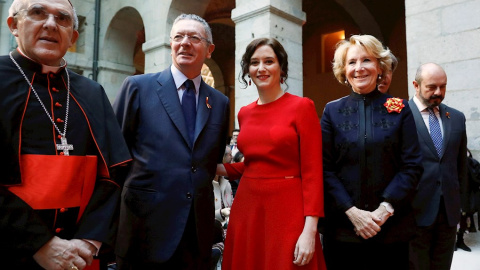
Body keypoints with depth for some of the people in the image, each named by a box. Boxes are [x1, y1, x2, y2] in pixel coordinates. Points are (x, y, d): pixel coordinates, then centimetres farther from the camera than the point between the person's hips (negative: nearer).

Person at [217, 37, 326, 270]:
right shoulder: (244, 113, 9)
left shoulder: (302, 107, -6)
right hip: (246, 208, 5)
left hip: (287, 210, -5)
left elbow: (312, 171, -10)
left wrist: (310, 230, -16)